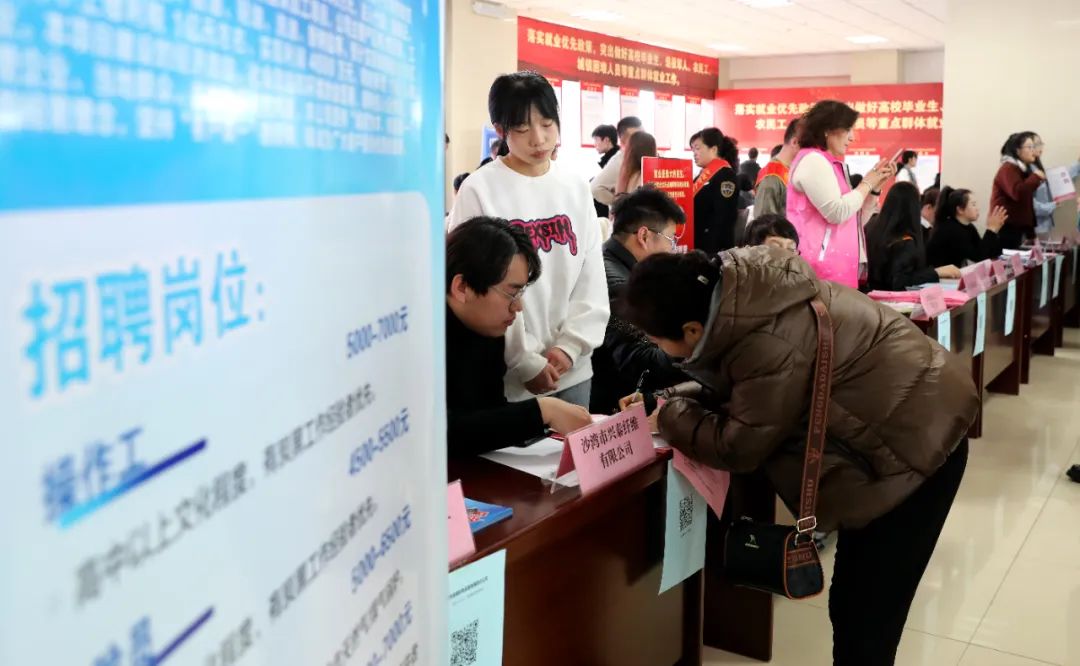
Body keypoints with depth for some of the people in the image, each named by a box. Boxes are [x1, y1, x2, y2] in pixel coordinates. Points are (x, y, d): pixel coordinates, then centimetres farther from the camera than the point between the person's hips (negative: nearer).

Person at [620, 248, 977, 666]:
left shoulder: (770, 344, -33)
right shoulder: (731, 287, -5)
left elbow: (739, 448, -21)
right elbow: (729, 381, 11)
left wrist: (667, 416, -7)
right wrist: (665, 399, 0)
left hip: (916, 442, -9)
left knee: (863, 617, -2)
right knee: (855, 604, 18)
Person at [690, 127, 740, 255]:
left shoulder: (725, 176, -13)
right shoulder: (704, 174, 15)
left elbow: (723, 219, -21)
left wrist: (711, 250, -24)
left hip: (714, 249, -9)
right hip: (697, 245, 9)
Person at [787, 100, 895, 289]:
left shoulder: (833, 165, 21)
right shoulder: (813, 160, -8)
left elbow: (855, 221, 23)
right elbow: (837, 213, -19)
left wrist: (876, 187, 12)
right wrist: (866, 183, -4)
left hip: (838, 268, 10)